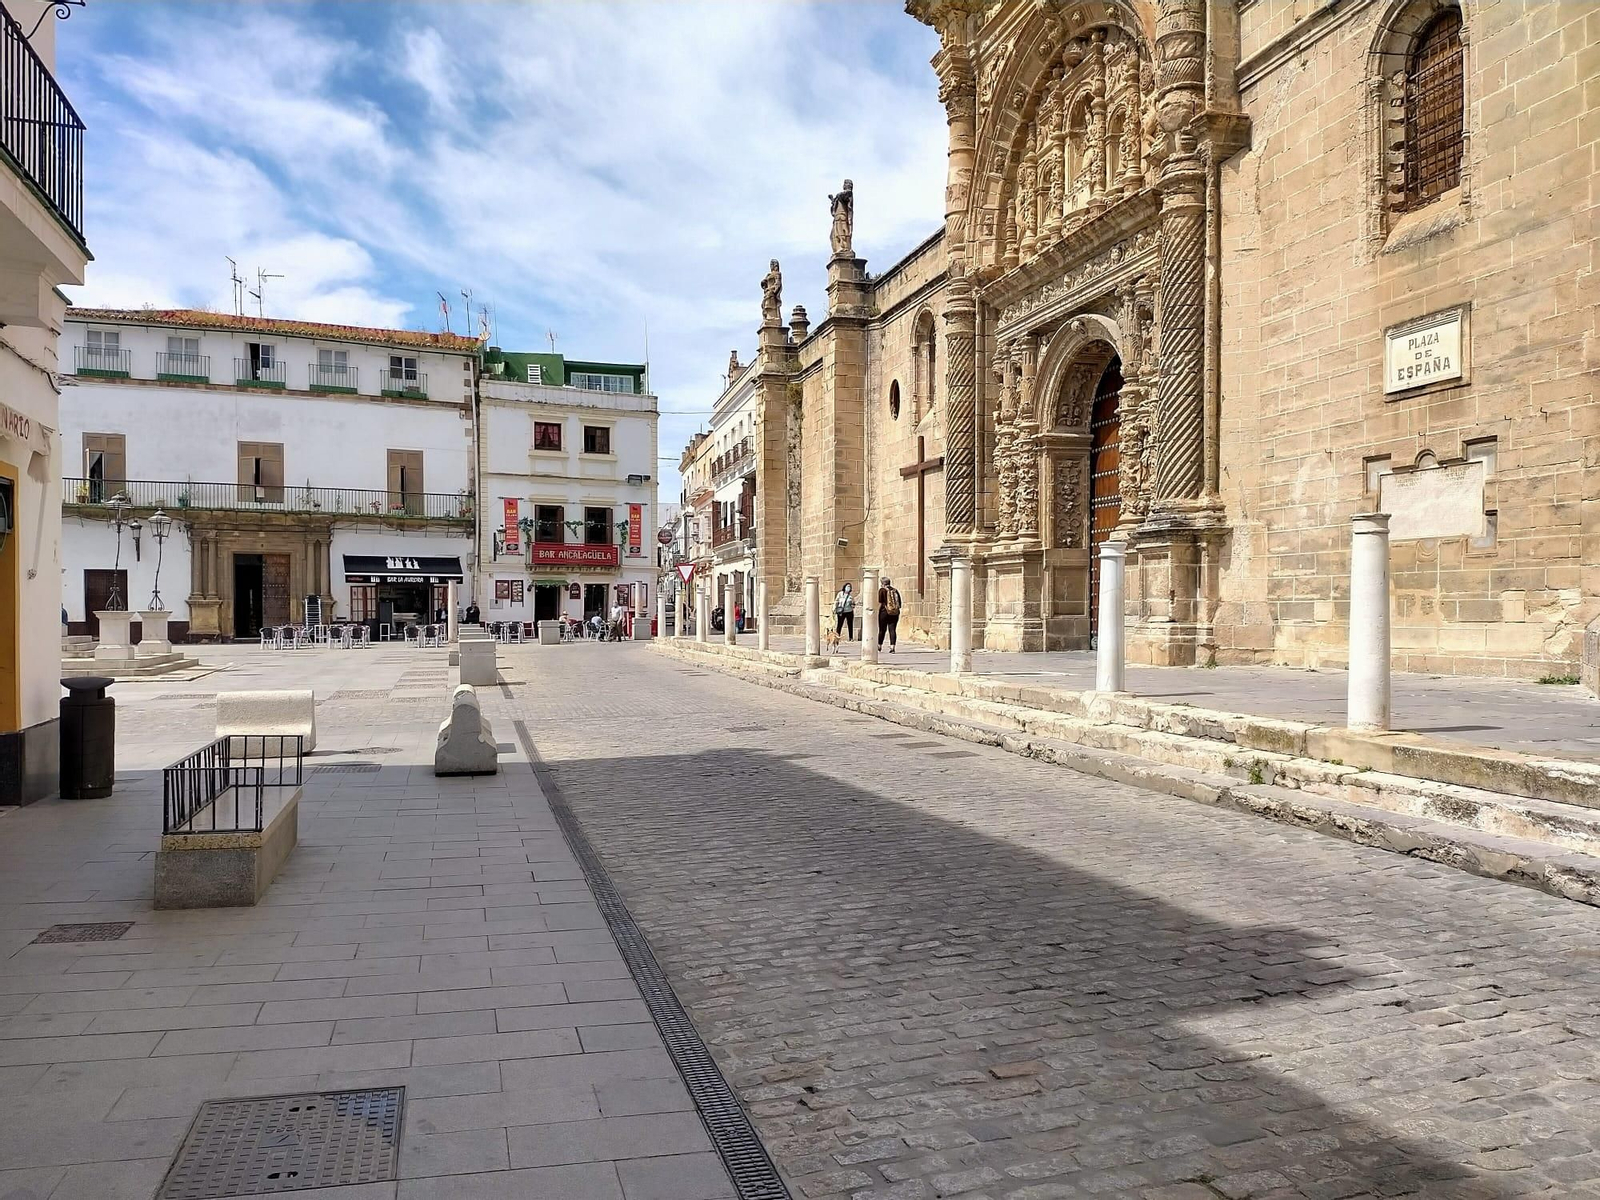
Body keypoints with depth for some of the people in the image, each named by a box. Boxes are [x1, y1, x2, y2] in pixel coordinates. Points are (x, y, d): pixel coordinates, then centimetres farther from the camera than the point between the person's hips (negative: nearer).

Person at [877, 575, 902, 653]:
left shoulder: (882, 590, -4)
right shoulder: (895, 590, 10)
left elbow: (880, 603, -10)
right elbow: (899, 603, 11)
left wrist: (877, 613, -5)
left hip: (884, 612, -3)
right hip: (895, 613, 3)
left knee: (882, 630, 9)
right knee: (892, 630, 0)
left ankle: (879, 646, 23)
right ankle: (892, 647, -9)